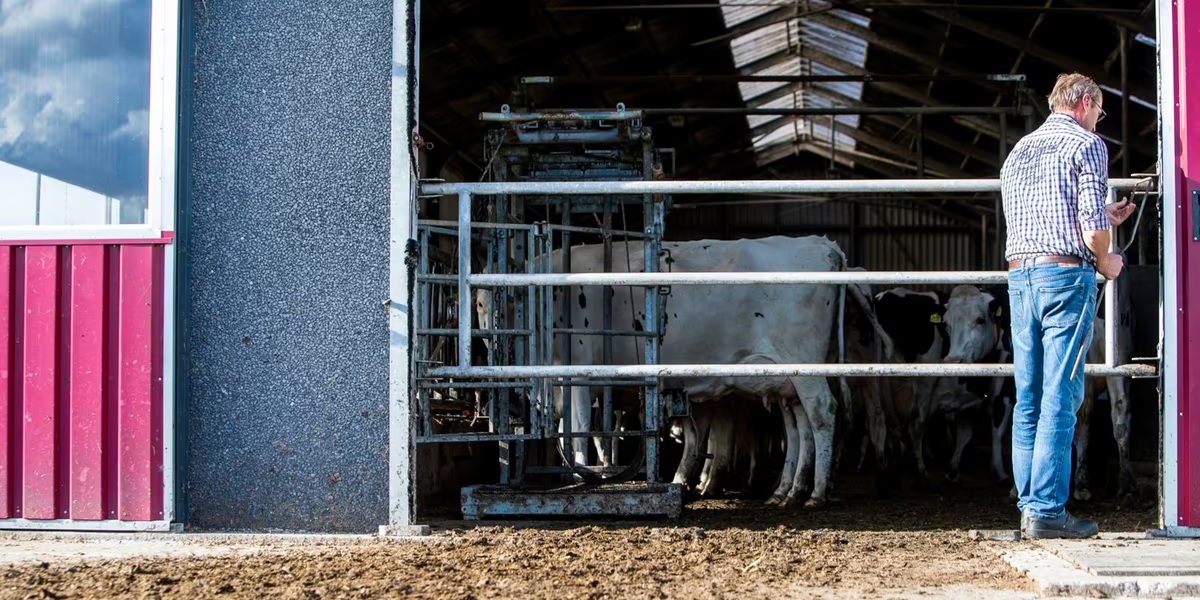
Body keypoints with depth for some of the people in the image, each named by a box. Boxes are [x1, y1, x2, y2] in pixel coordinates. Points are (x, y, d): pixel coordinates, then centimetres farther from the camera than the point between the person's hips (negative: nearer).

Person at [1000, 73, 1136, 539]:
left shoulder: (1019, 150, 20)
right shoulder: (1086, 145, -2)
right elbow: (1090, 222, -11)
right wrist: (1105, 261, 7)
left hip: (1020, 274, 7)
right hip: (1066, 275, -7)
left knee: (1028, 398, 9)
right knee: (1060, 397, -7)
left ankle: (1028, 505, 10)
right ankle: (1047, 511, -9)